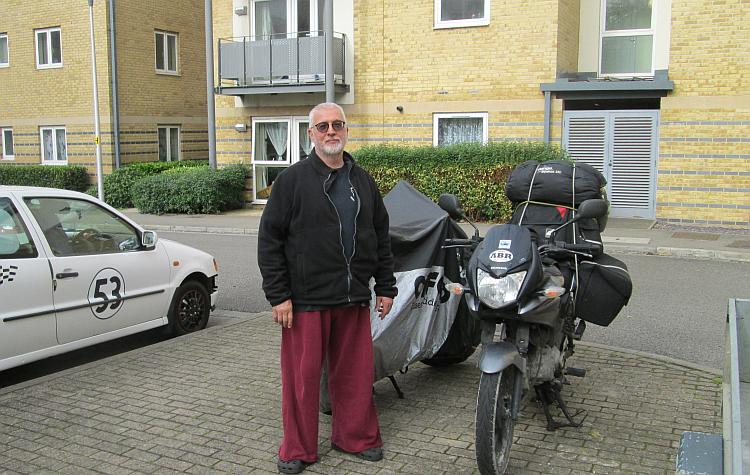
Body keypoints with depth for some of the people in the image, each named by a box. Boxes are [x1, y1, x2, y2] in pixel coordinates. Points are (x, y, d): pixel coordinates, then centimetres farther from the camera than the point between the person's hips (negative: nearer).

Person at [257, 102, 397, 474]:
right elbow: (269, 240, -5)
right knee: (302, 376, 4)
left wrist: (385, 286, 14)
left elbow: (381, 236, 18)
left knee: (355, 373, 12)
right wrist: (278, 295, -10)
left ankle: (356, 436, 30)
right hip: (306, 300, -4)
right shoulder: (292, 180, -3)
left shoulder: (362, 180, 12)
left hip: (354, 299, 4)